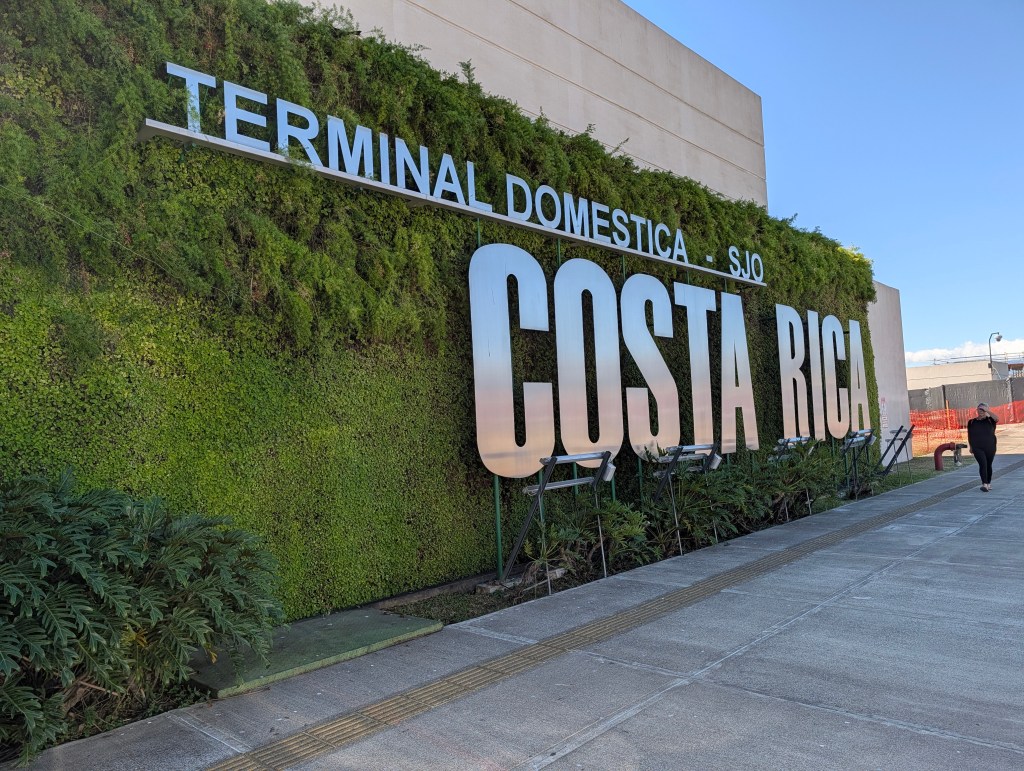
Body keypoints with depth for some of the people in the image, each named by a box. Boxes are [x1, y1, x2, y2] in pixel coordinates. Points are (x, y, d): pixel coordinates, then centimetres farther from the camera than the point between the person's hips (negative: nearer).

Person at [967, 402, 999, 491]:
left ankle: (989, 483, 28)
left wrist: (987, 411, -23)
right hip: (977, 448, -1)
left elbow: (997, 419, -24)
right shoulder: (972, 422, 5)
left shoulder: (990, 420, 1)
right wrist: (971, 447, 11)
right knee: (983, 464, -17)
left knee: (988, 465, 11)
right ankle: (984, 484, -21)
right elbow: (969, 435, 11)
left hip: (990, 448, 1)